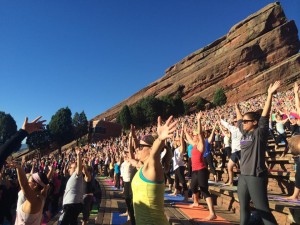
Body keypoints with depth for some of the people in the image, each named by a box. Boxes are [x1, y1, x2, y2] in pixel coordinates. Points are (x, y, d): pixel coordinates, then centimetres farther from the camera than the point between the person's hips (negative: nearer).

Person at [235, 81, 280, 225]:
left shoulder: (259, 133, -8)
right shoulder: (245, 133, 9)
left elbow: (265, 115, -16)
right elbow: (239, 120, 24)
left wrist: (270, 94, -19)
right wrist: (237, 109, 35)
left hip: (256, 176, -7)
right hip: (243, 176, 7)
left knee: (263, 210, -1)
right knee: (243, 208, 15)